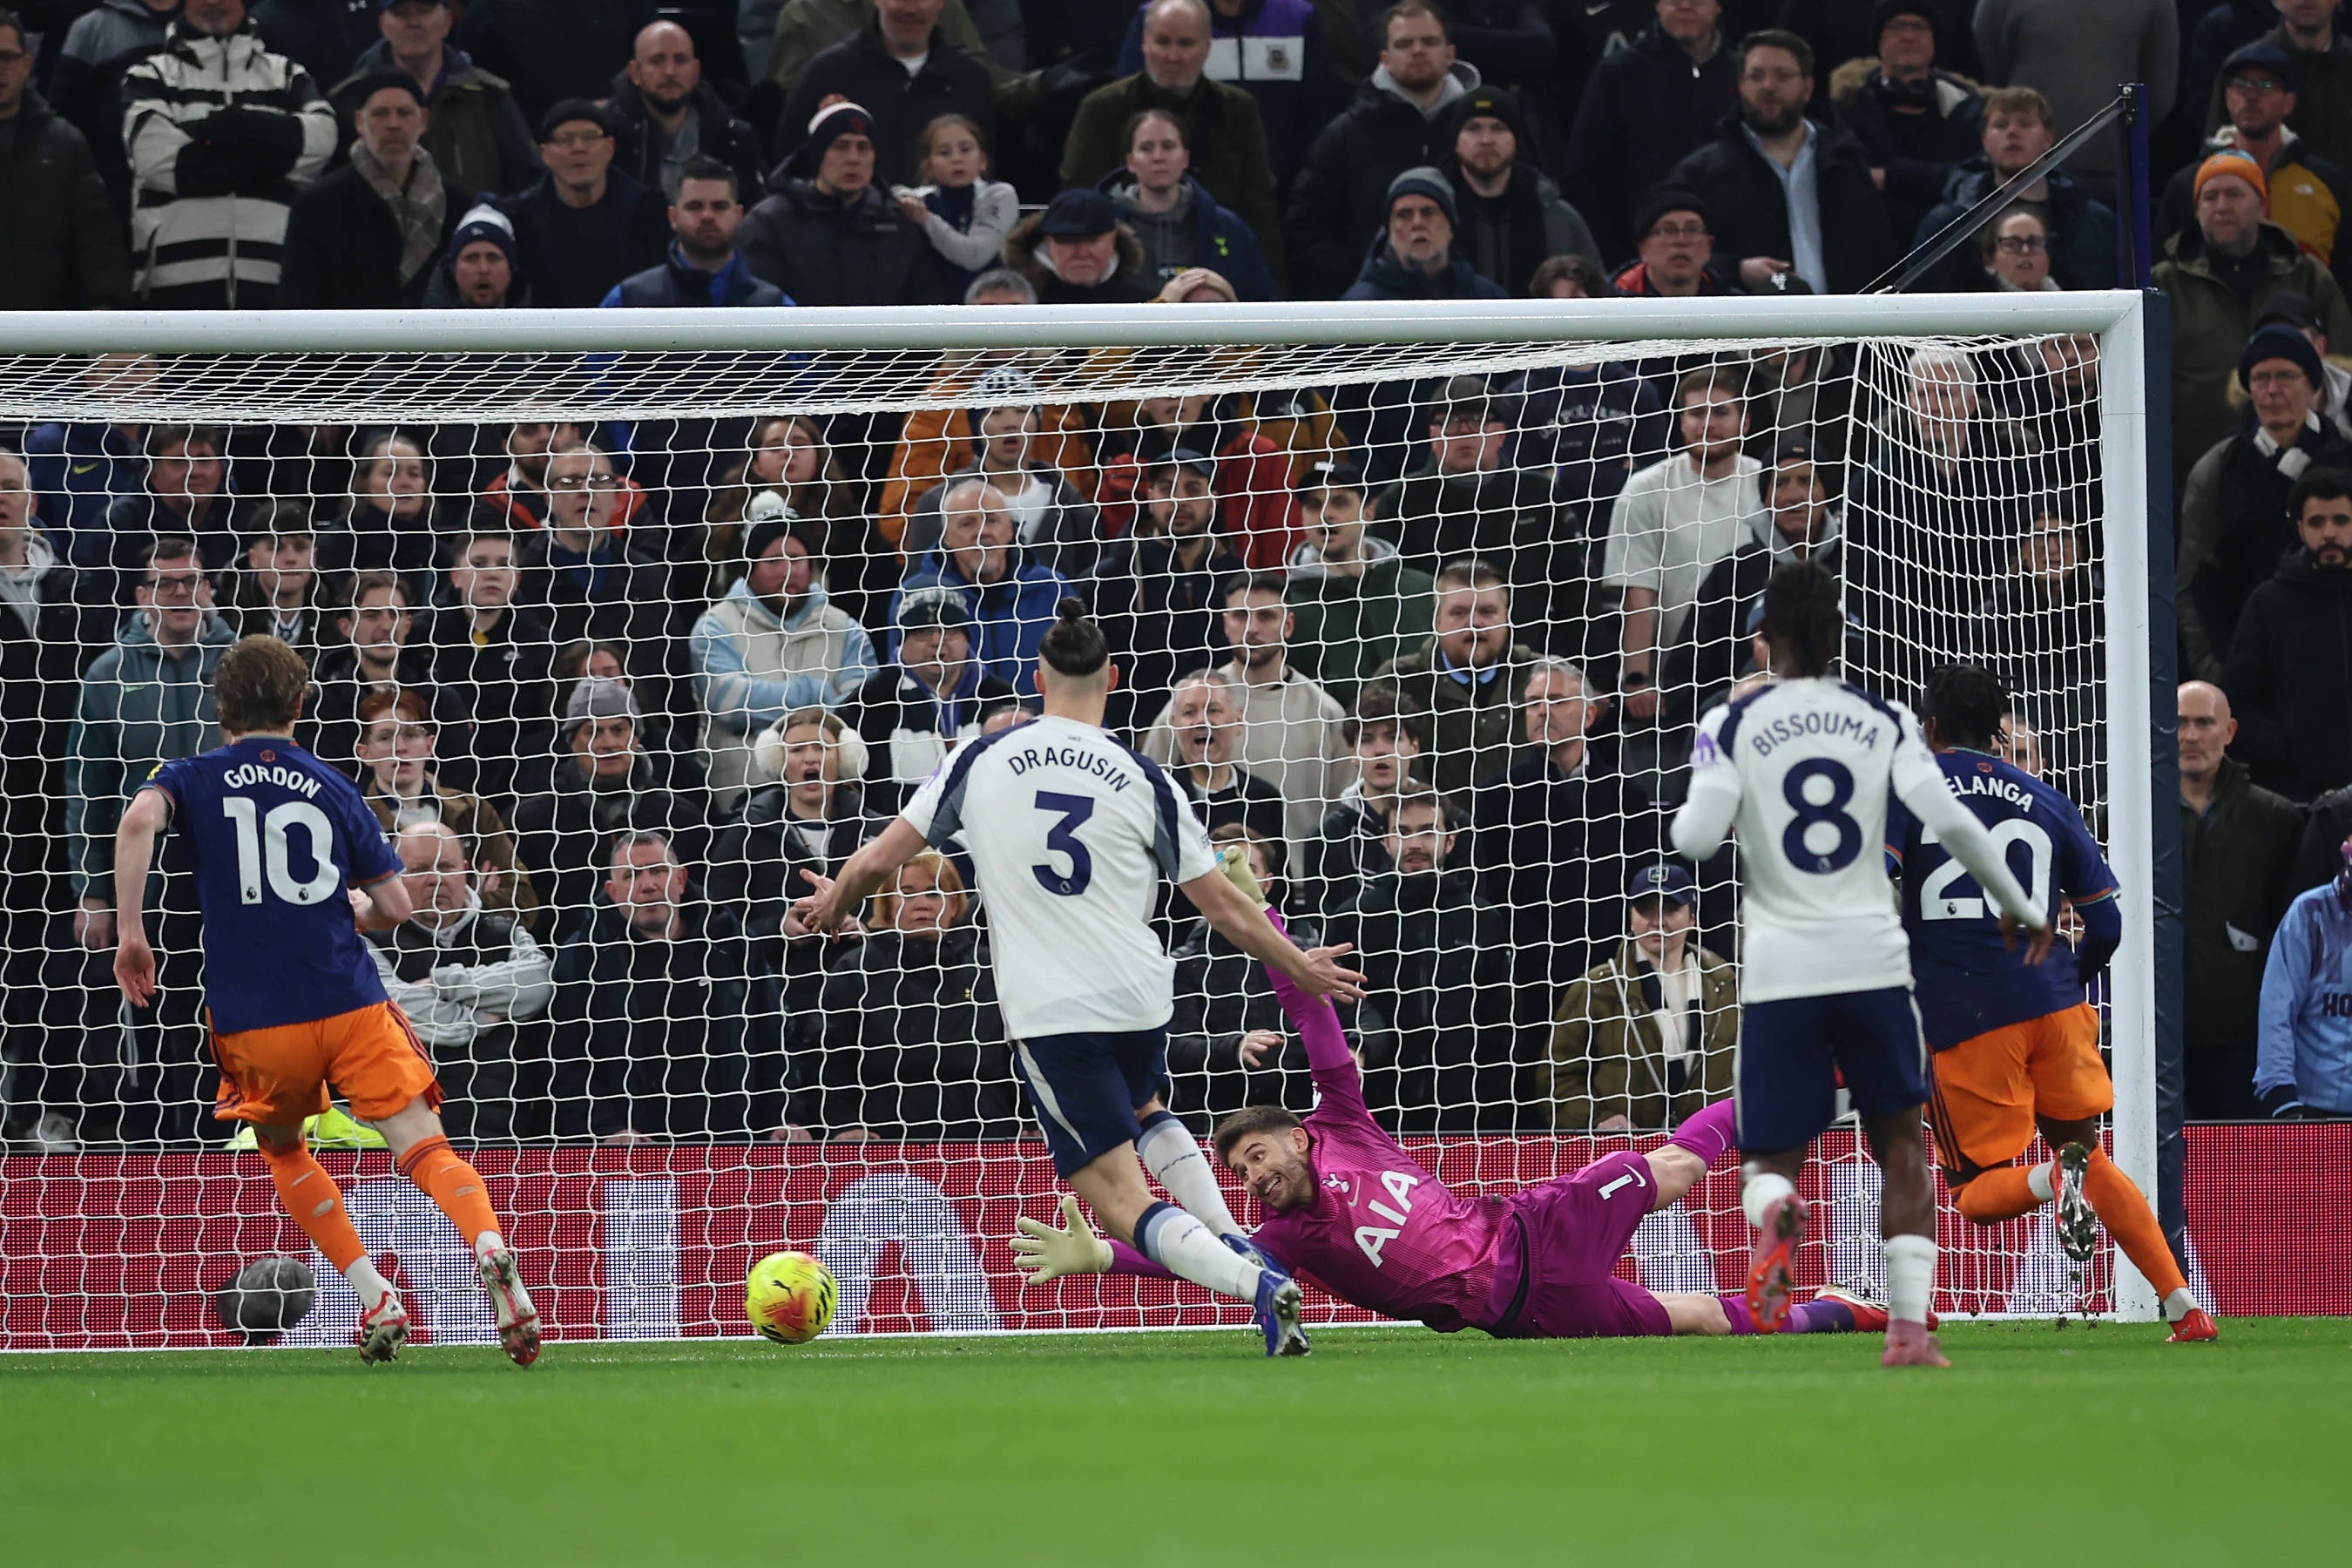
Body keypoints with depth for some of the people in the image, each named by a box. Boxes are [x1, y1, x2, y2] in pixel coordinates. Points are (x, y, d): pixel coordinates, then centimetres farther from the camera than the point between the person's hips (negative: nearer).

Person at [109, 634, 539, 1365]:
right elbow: (396, 906, 10)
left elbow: (139, 820, -16)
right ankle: (490, 1249, -37)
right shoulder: (332, 788, 11)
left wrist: (130, 933, -13)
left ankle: (375, 1298, 14)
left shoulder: (192, 779, 8)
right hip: (351, 1002, 0)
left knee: (283, 1151, 26)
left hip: (255, 1022, 0)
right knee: (423, 1145, -6)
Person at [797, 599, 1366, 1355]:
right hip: (1140, 999, 3)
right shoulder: (1142, 778, 0)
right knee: (1141, 1112, 35)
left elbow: (878, 860, 5)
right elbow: (1224, 907, 4)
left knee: (1122, 1203, -2)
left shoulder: (980, 760, -1)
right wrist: (1303, 968, 20)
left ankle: (1256, 1285, -26)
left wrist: (834, 904, 27)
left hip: (1049, 1014, -3)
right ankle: (1236, 1244, 13)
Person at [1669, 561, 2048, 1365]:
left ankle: (1774, 1210, -30)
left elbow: (1695, 838, -11)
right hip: (1871, 958, 1)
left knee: (1774, 1157, 8)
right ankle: (1909, 1325, 5)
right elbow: (1951, 821, -5)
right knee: (1900, 1145, 16)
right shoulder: (1884, 721, 4)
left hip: (1779, 967, -1)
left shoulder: (1733, 723, 0)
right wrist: (2020, 906, 7)